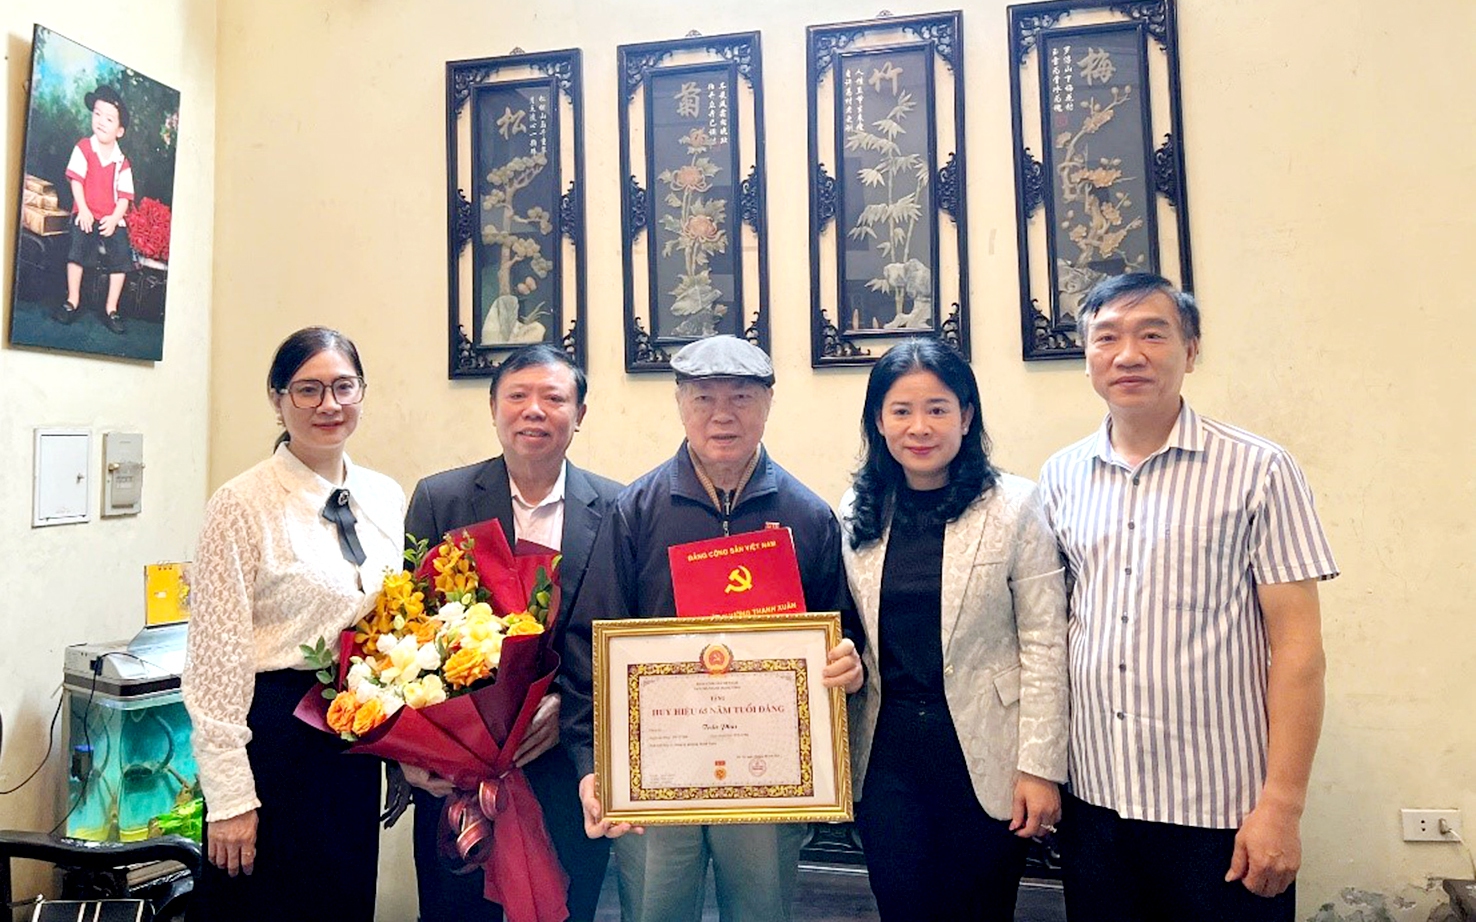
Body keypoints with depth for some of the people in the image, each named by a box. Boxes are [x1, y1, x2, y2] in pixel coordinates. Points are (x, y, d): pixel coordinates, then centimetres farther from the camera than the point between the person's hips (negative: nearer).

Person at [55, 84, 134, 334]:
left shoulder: (122, 162, 3)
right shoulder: (84, 148, -1)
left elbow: (125, 196, -1)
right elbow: (76, 180, -6)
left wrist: (115, 218, -16)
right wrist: (83, 210, -16)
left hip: (112, 220, 2)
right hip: (86, 215, -2)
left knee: (120, 259, -5)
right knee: (77, 252, -13)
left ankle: (111, 309, 5)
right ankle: (72, 301, 2)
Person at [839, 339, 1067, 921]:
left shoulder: (1014, 507, -8)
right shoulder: (857, 512, 3)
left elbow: (1044, 646, -8)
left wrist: (1040, 767, -9)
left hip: (982, 755, -2)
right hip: (885, 753, 3)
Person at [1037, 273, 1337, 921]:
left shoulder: (1258, 471, -7)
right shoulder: (1061, 477, 4)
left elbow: (1295, 646, -8)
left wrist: (1281, 805, -11)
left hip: (1221, 810, -3)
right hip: (1093, 797, 4)